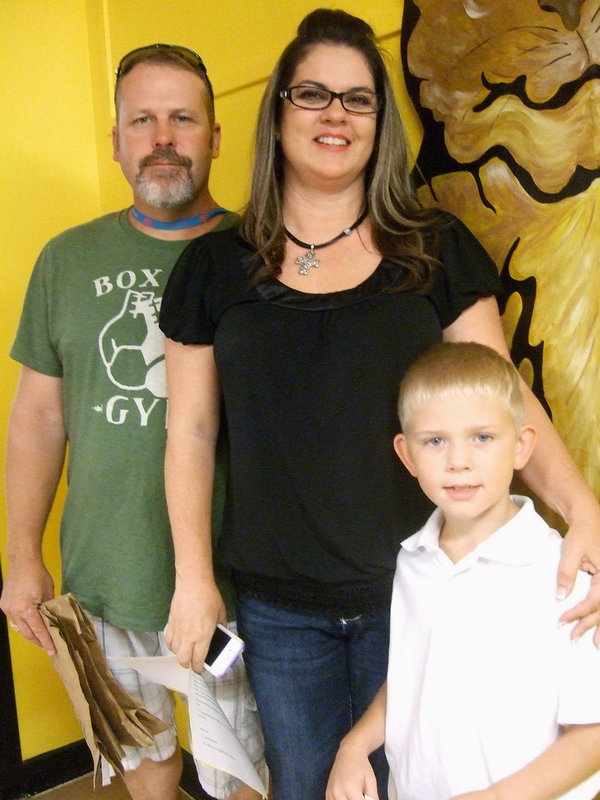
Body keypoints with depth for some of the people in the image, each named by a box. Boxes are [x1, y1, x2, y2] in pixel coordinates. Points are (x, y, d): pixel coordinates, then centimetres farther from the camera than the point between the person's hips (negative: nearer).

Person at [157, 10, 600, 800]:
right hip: (279, 605, 1)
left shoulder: (436, 250, -2)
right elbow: (191, 431, 2)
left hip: (415, 589, 0)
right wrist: (193, 578, 0)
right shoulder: (216, 266, 0)